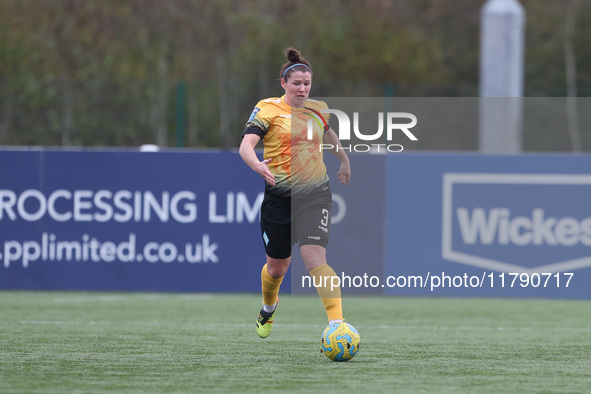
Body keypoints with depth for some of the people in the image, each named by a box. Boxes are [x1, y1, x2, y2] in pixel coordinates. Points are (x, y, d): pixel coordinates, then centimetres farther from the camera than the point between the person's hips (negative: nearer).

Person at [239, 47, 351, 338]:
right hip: (279, 195, -1)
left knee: (314, 257, -19)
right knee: (277, 266, 12)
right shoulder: (268, 109, -5)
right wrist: (258, 166, -39)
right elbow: (246, 145, -18)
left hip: (315, 194, 1)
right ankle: (268, 308, 45)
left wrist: (344, 160, 43)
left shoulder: (318, 110, 8)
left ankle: (337, 322, -25)